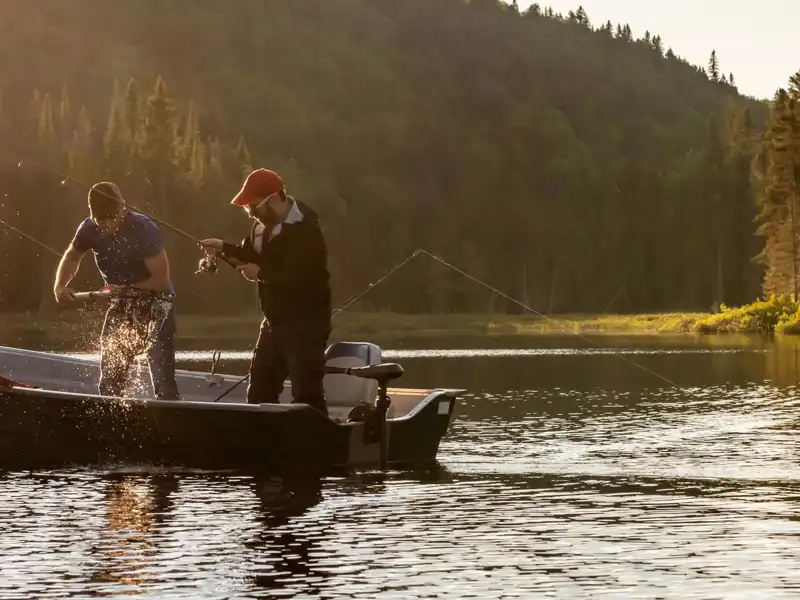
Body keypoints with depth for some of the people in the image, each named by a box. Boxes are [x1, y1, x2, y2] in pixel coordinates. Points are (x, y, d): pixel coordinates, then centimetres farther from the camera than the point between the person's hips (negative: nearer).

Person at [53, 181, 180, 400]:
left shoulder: (144, 228, -25)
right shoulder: (90, 228, -9)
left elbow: (161, 279, -22)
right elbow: (72, 256, 12)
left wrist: (126, 290, -27)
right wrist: (60, 285, -4)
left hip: (155, 304, -6)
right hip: (120, 306, 6)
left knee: (162, 379, -16)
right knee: (109, 380, 11)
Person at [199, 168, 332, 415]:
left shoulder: (304, 229, -22)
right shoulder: (264, 224, 7)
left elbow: (302, 277, -31)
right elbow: (251, 256, 19)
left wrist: (261, 274, -21)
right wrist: (224, 248, 0)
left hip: (305, 324, -10)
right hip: (275, 322, 10)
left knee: (306, 394, -13)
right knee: (259, 392, 17)